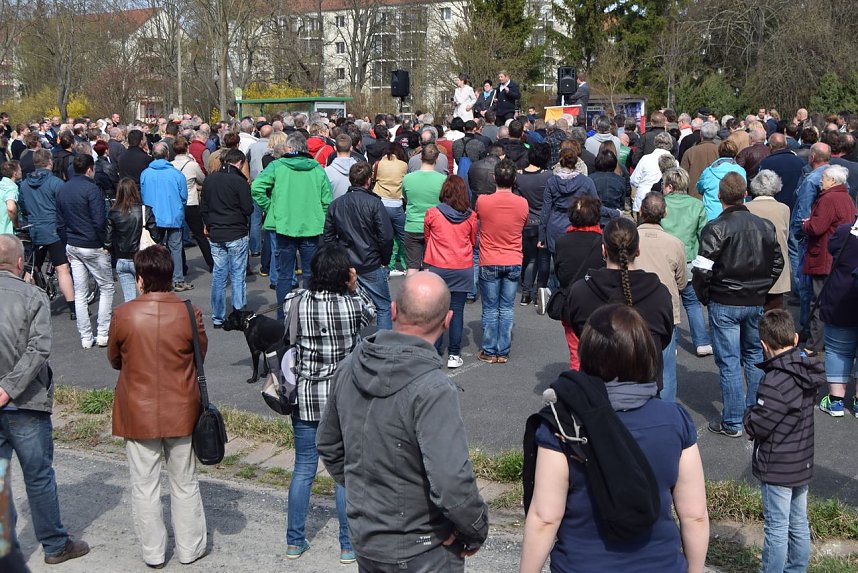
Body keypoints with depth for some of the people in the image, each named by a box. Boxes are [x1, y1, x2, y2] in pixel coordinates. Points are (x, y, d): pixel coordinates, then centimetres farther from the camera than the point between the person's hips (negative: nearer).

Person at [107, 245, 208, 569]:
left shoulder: (124, 315, -14)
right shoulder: (189, 313, -13)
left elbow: (114, 360, 2)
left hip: (138, 414, -1)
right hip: (180, 412, 1)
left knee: (144, 486, 13)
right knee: (184, 483, 16)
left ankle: (153, 554, 23)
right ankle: (189, 549, 27)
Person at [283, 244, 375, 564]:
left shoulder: (295, 304, -9)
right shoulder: (353, 305, -13)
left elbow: (286, 344, 1)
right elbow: (371, 314, 9)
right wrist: (354, 287, 3)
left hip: (305, 398, 2)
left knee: (303, 469, 15)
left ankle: (295, 542, 25)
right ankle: (349, 546, 19)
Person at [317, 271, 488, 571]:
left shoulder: (350, 367, -6)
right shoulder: (433, 391, -28)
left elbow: (329, 445, 8)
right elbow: (451, 486, -32)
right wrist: (477, 531, -14)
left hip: (364, 536, 6)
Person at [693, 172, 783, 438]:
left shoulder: (715, 228, -15)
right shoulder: (765, 226, 2)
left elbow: (702, 270, -18)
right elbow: (777, 263, 10)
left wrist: (704, 297, -3)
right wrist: (761, 289, 17)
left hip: (724, 304, -5)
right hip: (756, 303, 5)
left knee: (729, 362, 1)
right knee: (755, 356, 19)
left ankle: (732, 422, 5)